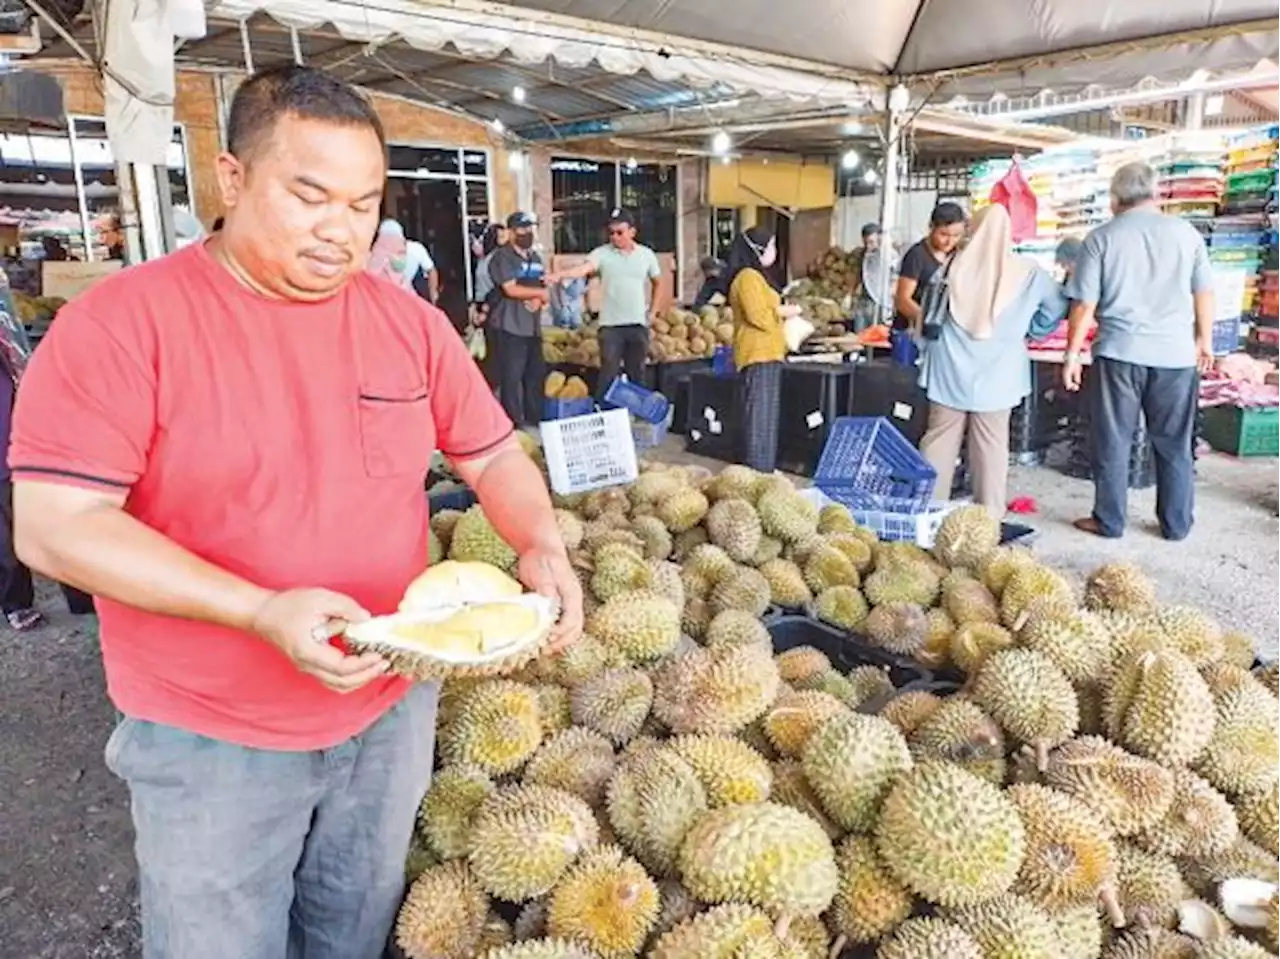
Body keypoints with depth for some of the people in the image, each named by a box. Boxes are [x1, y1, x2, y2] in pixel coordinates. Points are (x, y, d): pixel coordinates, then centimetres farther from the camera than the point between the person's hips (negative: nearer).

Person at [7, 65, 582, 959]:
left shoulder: (411, 320, -2)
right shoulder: (121, 320, -15)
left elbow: (492, 453, 5)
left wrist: (541, 546, -15)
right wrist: (263, 611, -30)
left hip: (393, 706, 4)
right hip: (207, 737, -3)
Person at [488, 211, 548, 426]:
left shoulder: (535, 257, 17)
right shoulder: (502, 256, -7)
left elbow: (544, 287, 18)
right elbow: (511, 289, -17)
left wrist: (539, 300, -5)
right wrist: (540, 292, -7)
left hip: (533, 326, 8)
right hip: (510, 326, -8)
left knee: (535, 375, 11)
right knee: (512, 377, -5)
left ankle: (535, 420, 21)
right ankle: (514, 423, 0)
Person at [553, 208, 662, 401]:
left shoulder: (646, 254, 4)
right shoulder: (602, 253, -5)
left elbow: (657, 282, 17)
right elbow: (584, 268, -23)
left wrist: (652, 311, 10)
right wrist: (561, 275, -42)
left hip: (638, 324, 2)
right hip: (611, 324, -2)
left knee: (637, 374, 11)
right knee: (609, 375, -3)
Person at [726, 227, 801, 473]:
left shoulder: (757, 275, 19)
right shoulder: (748, 277, -14)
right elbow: (758, 316, -21)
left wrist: (781, 311, 16)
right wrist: (784, 311, -8)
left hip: (766, 352, 11)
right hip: (759, 353, -11)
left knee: (765, 411, 13)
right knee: (760, 411, -9)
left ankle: (764, 465, 20)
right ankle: (758, 467, -6)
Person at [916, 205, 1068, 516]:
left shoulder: (956, 264, -1)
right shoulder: (1028, 272, -3)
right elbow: (1056, 309, 8)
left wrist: (932, 337, 26)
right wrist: (1028, 333, 21)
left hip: (950, 369, 1)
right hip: (996, 373, -1)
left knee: (939, 437, 8)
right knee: (991, 443, 6)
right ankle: (990, 516, 10)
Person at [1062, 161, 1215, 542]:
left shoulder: (1101, 238, -2)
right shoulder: (1185, 232, 5)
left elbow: (1084, 305, -4)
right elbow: (1204, 293, 11)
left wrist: (1072, 356, 2)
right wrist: (1204, 340, 24)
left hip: (1119, 353, -2)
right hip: (1176, 354, 2)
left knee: (1113, 443, 7)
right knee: (1174, 445, 12)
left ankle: (1109, 521, 14)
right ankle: (1177, 524, 21)